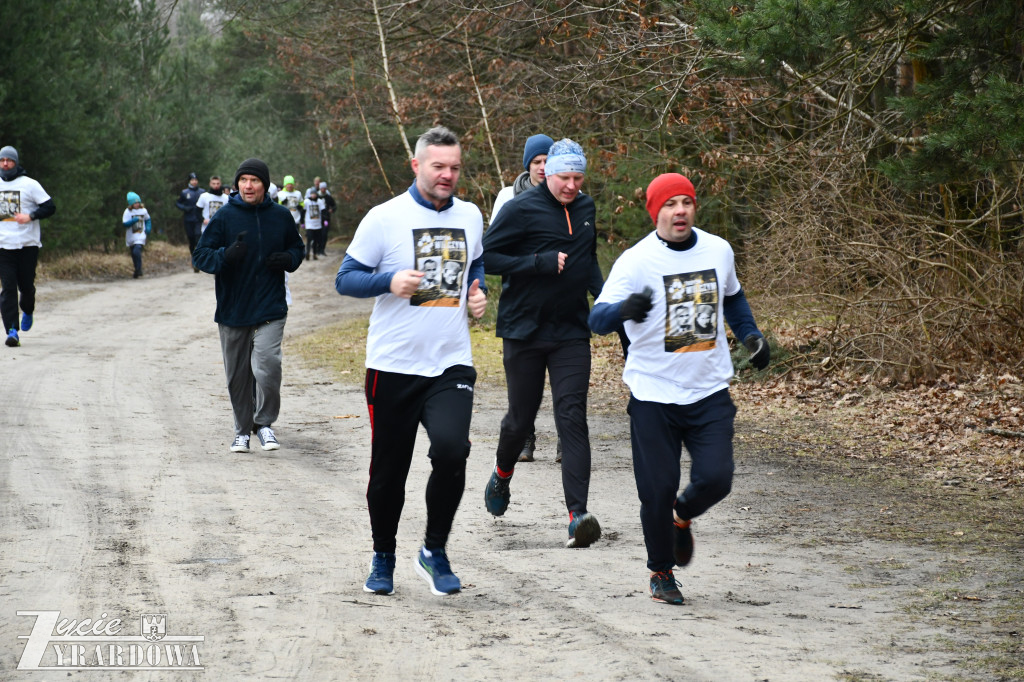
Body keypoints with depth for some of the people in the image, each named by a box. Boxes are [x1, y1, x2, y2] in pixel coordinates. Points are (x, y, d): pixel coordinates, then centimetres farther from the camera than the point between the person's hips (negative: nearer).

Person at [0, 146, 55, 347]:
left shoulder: (29, 184, -1)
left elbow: (50, 207, -4)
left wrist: (30, 216, -18)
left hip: (28, 244, -2)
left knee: (26, 285, 4)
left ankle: (27, 311, 37)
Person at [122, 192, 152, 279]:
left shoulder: (143, 210, 2)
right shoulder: (128, 212, -6)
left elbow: (148, 219, 20)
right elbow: (125, 223, -15)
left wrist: (148, 227, 3)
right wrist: (134, 221, -28)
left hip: (140, 236, -1)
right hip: (131, 237, 2)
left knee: (137, 252, -22)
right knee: (133, 253, 12)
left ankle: (138, 271, -15)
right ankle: (138, 271, 31)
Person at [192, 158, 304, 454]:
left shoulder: (281, 216, 4)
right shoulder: (224, 217, -2)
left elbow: (297, 248, 20)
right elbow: (200, 256, -2)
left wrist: (288, 259, -3)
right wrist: (226, 256, -23)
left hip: (270, 310, 0)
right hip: (233, 311, 1)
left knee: (267, 365, -18)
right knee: (238, 375, 9)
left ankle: (264, 422, 4)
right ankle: (243, 430, 27)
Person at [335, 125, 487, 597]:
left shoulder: (470, 217, 9)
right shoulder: (384, 218, -5)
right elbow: (345, 279, -3)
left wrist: (477, 292, 7)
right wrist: (391, 282, -20)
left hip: (452, 364, 2)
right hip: (393, 364, -2)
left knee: (451, 450, -20)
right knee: (389, 469, 7)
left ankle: (435, 550, 0)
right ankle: (383, 557, 29)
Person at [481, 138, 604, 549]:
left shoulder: (585, 209, 10)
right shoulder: (521, 209, -9)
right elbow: (487, 256, -13)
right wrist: (541, 263, -20)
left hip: (572, 331, 3)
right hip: (525, 330, -3)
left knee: (572, 417, -10)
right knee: (521, 417, 9)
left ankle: (577, 513, -18)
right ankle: (503, 472, 42)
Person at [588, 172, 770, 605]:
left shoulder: (718, 251, 4)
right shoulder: (636, 261, -11)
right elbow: (597, 320, -20)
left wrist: (751, 335, 10)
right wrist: (625, 309, -42)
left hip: (710, 391, 3)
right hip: (653, 394, -3)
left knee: (715, 479, -9)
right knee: (658, 489, -2)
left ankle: (682, 517, 27)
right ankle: (661, 573, 22)